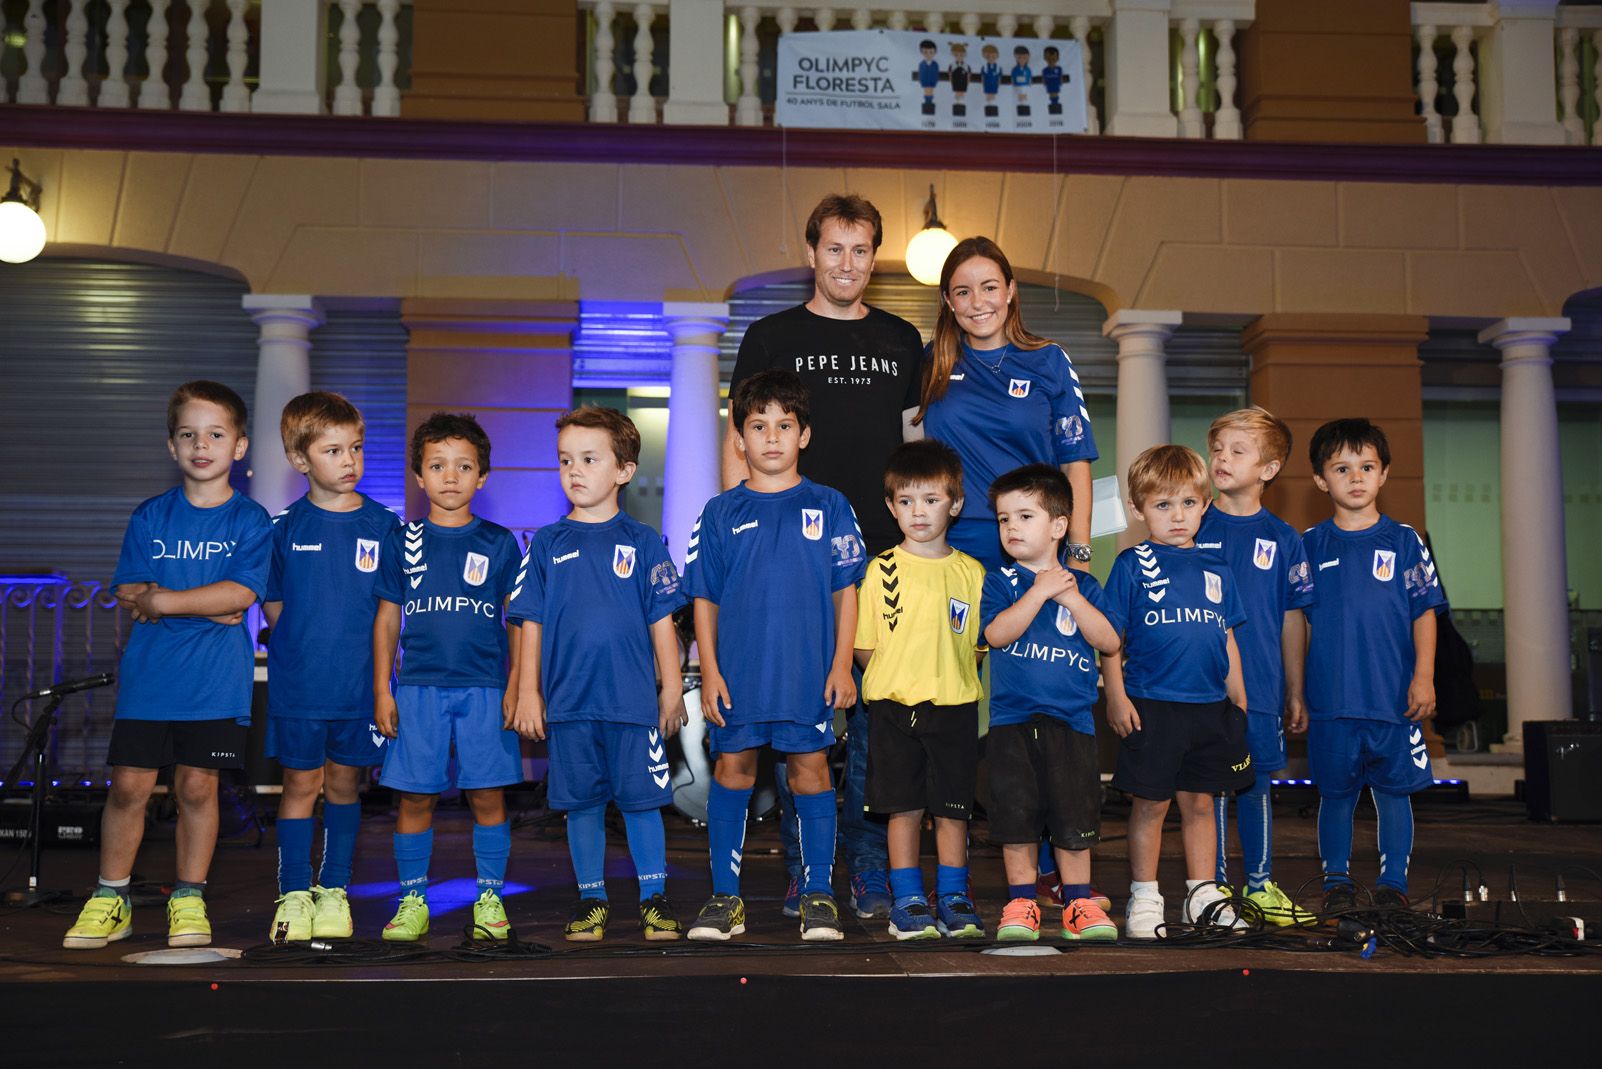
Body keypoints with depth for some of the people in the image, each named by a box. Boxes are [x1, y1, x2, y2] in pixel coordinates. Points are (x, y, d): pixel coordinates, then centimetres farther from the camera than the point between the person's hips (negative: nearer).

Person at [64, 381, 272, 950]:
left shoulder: (251, 520, 0)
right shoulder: (149, 517, 7)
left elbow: (241, 593, -12)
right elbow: (129, 594, -1)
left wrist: (160, 599, -12)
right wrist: (210, 606, -13)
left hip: (215, 680, -2)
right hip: (148, 674, 2)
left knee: (197, 786, 2)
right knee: (129, 785, 1)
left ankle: (189, 901, 16)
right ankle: (111, 899, 15)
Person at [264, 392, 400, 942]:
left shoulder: (384, 525, 2)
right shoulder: (284, 527, 1)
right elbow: (272, 604, 7)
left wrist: (382, 674, 2)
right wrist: (303, 651, -1)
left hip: (361, 684, 1)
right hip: (298, 685, -1)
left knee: (344, 784, 9)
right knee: (301, 783, 3)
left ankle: (334, 891, 20)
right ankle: (294, 894, 12)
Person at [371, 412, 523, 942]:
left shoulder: (499, 543, 5)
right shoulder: (402, 542, 7)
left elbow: (518, 619, 7)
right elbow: (387, 619, 9)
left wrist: (515, 685, 0)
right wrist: (382, 690, 4)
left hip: (484, 688, -1)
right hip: (419, 686, 1)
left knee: (487, 795, 1)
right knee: (415, 796, 2)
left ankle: (490, 899, 12)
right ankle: (412, 901, 13)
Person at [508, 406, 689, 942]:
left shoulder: (642, 542, 3)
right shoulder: (547, 544, 6)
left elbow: (662, 621, 4)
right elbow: (532, 623, 7)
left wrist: (672, 688, 2)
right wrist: (528, 692, 3)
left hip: (634, 698, -1)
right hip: (568, 699, 1)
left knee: (641, 798, 2)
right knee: (581, 801, 8)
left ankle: (655, 899, 15)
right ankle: (592, 900, 20)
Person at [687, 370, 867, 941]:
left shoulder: (829, 507, 4)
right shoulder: (720, 513, 6)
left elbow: (846, 592, 5)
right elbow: (704, 600, 6)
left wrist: (842, 665, -1)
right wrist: (709, 670, 0)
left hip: (810, 672, -1)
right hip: (738, 670, 1)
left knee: (810, 769, 3)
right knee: (732, 769, 4)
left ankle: (819, 895, 13)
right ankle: (725, 897, 14)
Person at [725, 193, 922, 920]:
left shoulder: (902, 342, 15)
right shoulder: (772, 337, 8)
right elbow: (738, 443, 6)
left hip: (884, 555, 2)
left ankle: (873, 873, 8)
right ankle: (803, 874, 8)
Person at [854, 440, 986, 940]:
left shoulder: (971, 572, 5)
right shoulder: (881, 570, 0)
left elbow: (981, 644, 7)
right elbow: (864, 645, 2)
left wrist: (950, 675, -3)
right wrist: (894, 679, -5)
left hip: (955, 705, 1)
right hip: (894, 707, -1)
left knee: (953, 808, 6)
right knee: (904, 807, 3)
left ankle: (954, 898, 17)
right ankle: (908, 901, 13)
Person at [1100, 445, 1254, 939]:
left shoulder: (1215, 569, 11)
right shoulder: (1131, 565, -2)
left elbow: (1227, 638, 16)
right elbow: (1109, 636, -4)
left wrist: (1238, 697, 13)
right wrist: (1115, 695, -10)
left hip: (1210, 706, 4)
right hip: (1151, 706, -4)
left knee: (1199, 804, 11)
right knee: (1150, 804, 3)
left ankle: (1203, 896, 20)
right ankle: (1144, 898, 13)